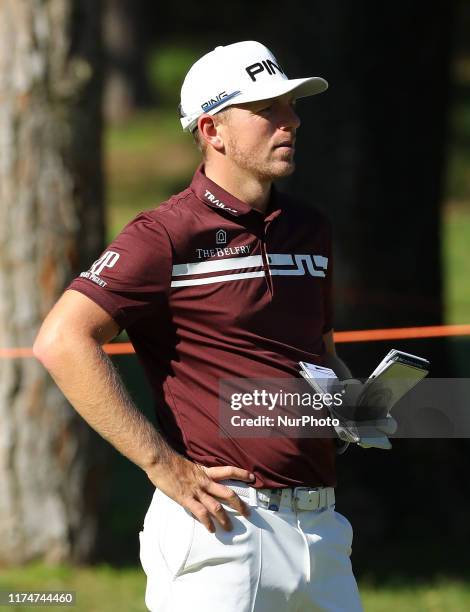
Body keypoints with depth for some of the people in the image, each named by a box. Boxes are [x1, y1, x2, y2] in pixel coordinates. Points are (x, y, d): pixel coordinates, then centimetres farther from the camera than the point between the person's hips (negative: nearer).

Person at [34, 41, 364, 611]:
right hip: (224, 522, -7)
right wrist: (165, 467, -18)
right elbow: (62, 341, -17)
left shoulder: (308, 228, 16)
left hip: (320, 526, 7)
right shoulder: (170, 235, -8)